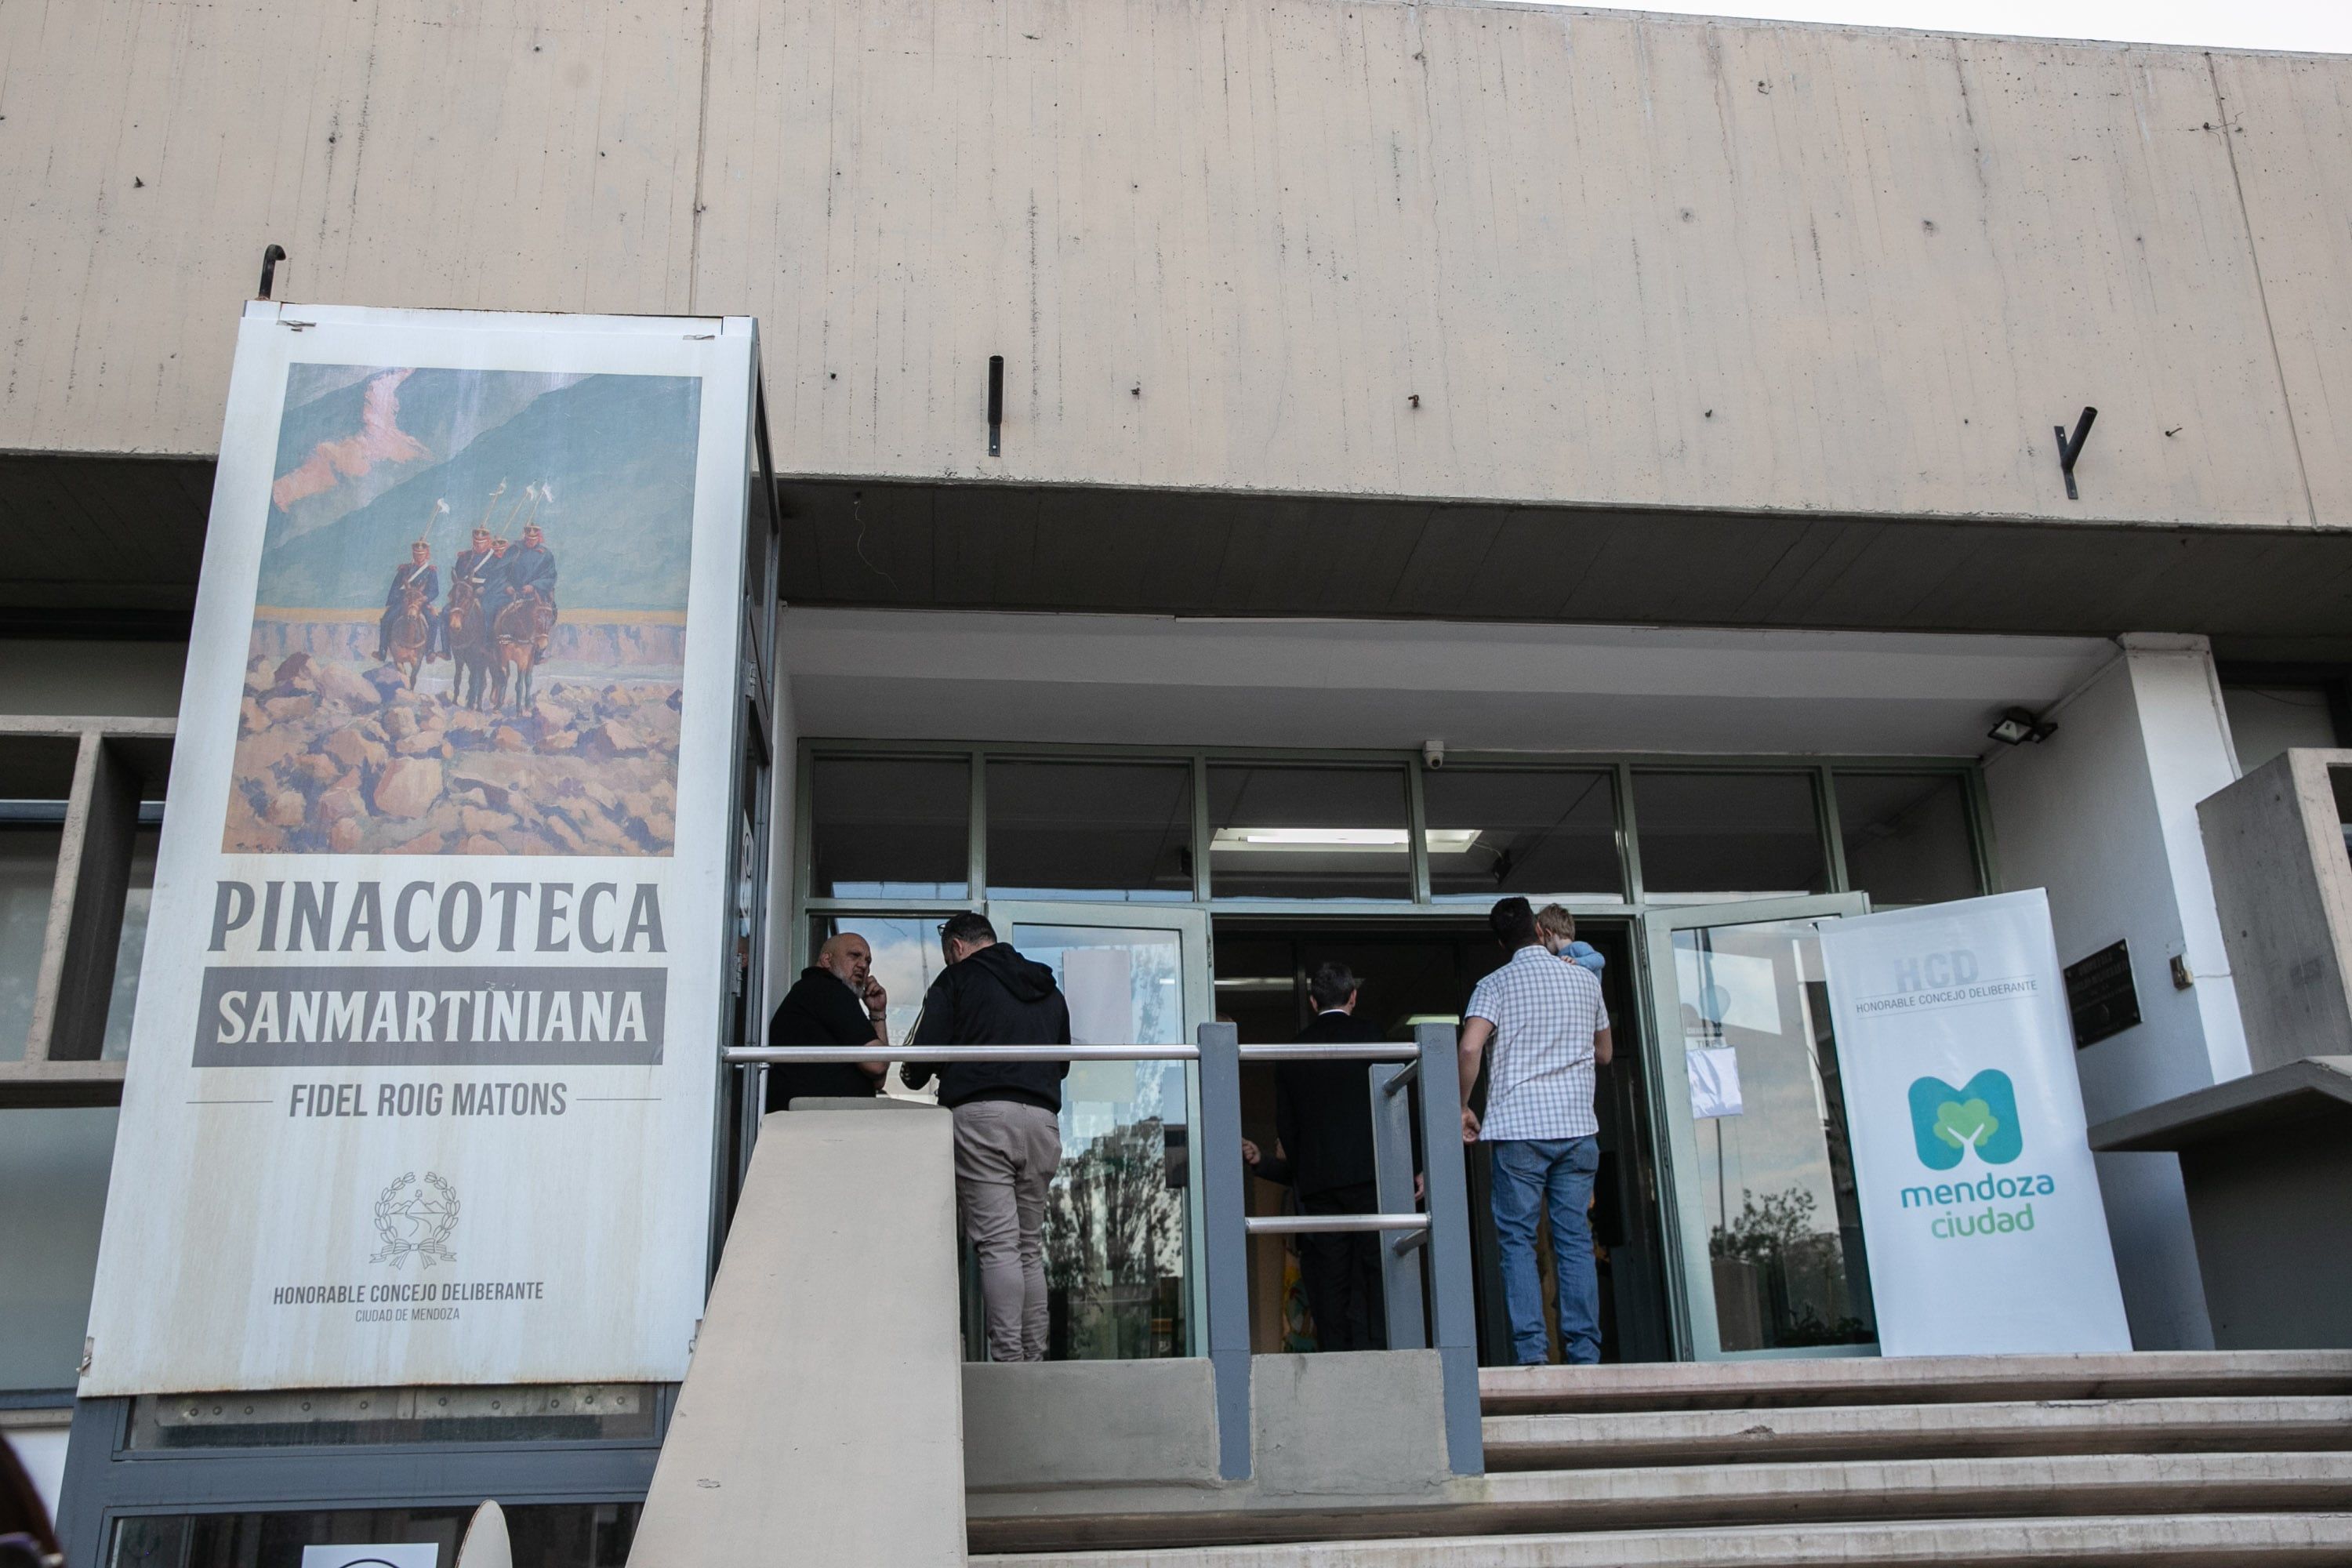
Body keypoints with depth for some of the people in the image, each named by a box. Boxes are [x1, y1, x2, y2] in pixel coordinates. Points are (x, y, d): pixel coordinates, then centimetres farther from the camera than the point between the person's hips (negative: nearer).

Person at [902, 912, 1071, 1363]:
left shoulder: (958, 978, 7)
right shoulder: (1050, 991, 23)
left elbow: (924, 1053, 0)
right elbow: (1062, 1063, 28)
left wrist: (915, 1077, 20)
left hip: (980, 1112, -5)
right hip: (1042, 1119, 5)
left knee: (998, 1244, -9)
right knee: (1031, 1248, 9)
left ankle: (1008, 1359, -15)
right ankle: (1034, 1359, 6)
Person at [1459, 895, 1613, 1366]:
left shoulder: (1495, 984, 0)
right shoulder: (1584, 979, 10)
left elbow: (1470, 1048, -14)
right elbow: (1603, 1054, 21)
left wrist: (1463, 1107, -2)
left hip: (1518, 1127, -3)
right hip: (1577, 1127, 3)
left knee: (1516, 1238, 1)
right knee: (1575, 1239, 5)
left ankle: (1531, 1351, -7)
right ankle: (1584, 1354, 2)